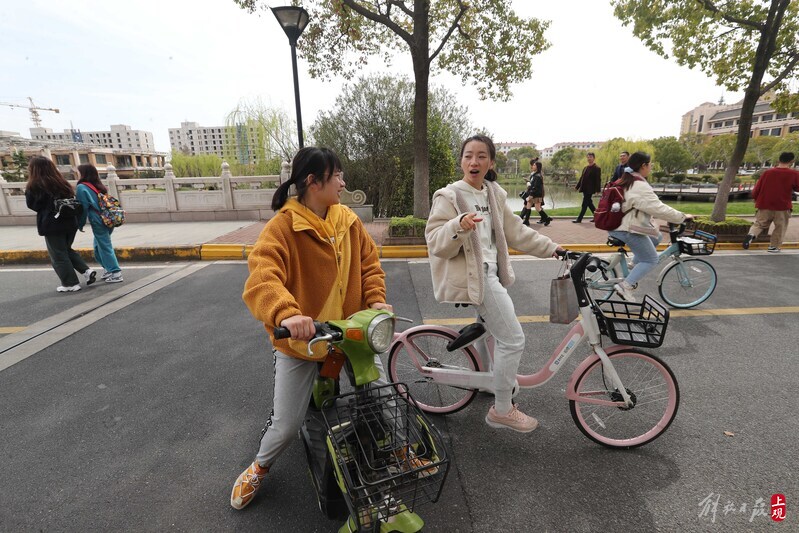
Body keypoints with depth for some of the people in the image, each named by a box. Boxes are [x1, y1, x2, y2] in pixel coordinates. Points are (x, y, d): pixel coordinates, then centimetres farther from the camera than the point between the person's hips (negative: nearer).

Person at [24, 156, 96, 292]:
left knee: (58, 255, 5)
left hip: (52, 224, -6)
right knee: (67, 250, 22)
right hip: (70, 222, 6)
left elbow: (31, 205, 0)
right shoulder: (62, 183, 6)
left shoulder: (34, 186, -8)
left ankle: (71, 283, 7)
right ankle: (87, 271, 5)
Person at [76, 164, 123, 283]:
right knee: (98, 246, 19)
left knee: (105, 246, -2)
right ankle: (108, 269, 21)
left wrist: (80, 224, 1)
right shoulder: (99, 186, 15)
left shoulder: (81, 187, -5)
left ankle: (116, 273, -3)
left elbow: (83, 207, -8)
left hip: (98, 222, -7)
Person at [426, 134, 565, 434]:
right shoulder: (449, 196, -12)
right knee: (513, 340, -6)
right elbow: (435, 243, -19)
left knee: (494, 331, 24)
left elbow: (515, 231, 15)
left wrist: (551, 248, 15)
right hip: (472, 276, -8)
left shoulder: (494, 194, 9)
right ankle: (502, 411, 12)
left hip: (490, 272, 8)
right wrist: (458, 226, -37)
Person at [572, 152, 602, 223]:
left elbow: (598, 180, -12)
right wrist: (577, 186, 14)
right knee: (589, 203, 14)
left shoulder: (597, 168, -7)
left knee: (584, 204, -6)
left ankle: (579, 219, -2)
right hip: (584, 189, 8)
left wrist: (597, 190, -19)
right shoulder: (585, 168, 15)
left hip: (590, 189, -8)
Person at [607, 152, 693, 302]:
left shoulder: (625, 181, 12)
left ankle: (635, 266, 20)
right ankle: (625, 285, -9)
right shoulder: (640, 186, -19)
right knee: (651, 259, -1)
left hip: (617, 226, 10)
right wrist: (682, 217, -10)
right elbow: (659, 208, -21)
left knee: (656, 237, 23)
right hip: (629, 230, -10)